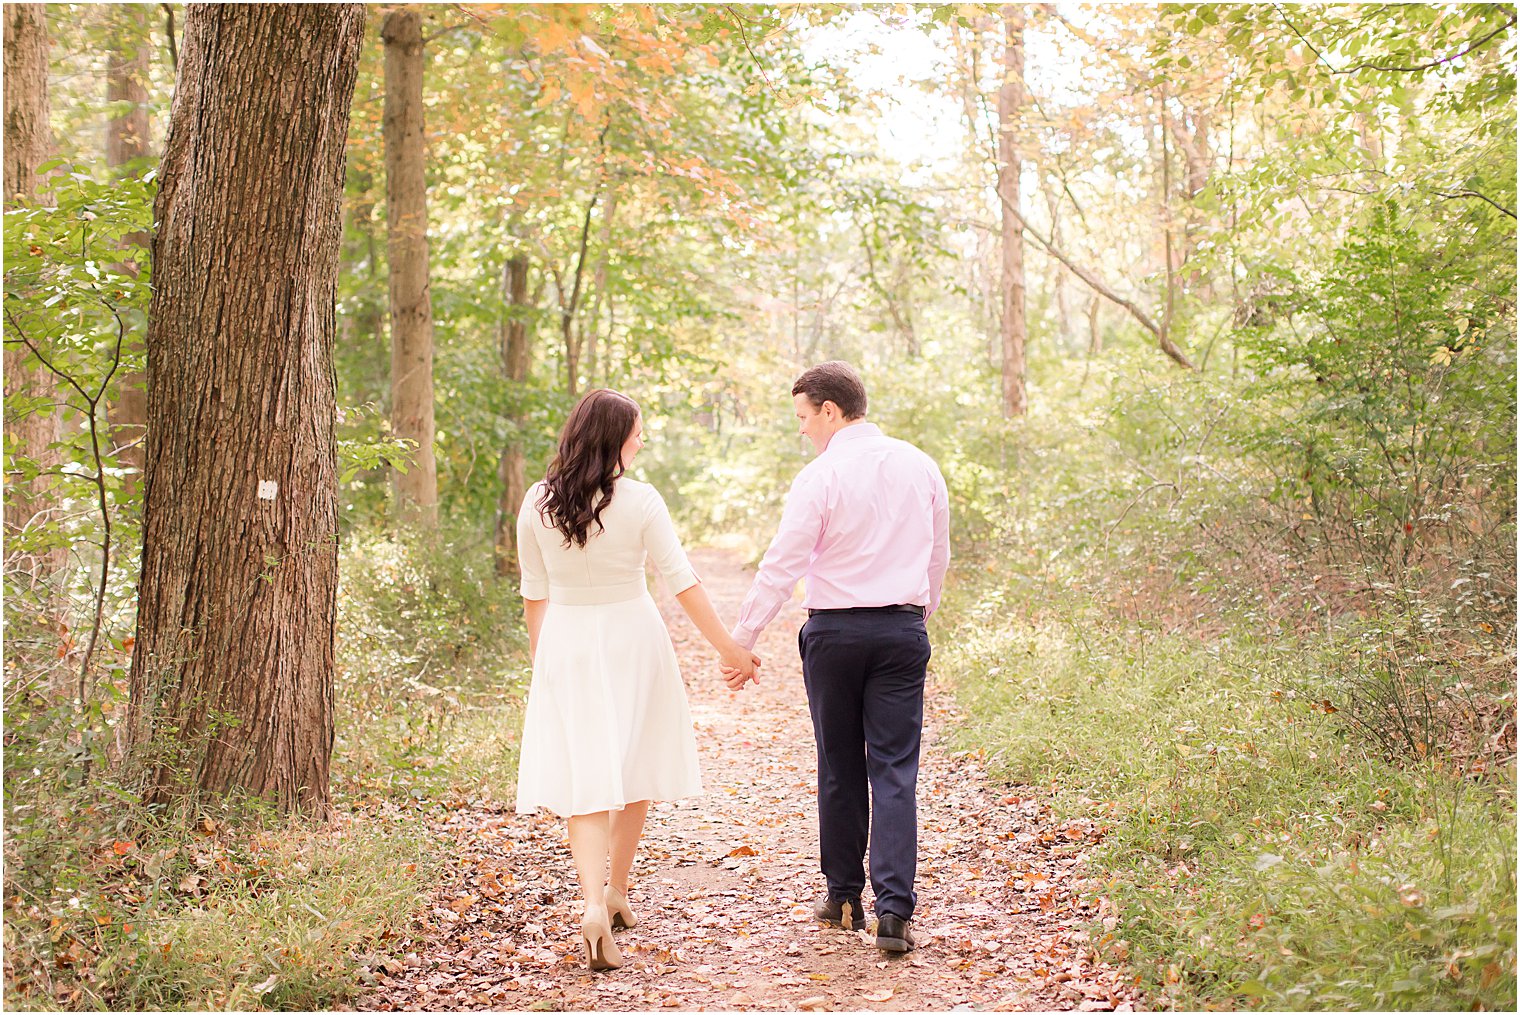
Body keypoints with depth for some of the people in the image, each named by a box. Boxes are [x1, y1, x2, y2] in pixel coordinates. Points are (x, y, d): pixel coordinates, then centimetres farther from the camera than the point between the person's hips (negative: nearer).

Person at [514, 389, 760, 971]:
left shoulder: (537, 503, -1)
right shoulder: (639, 500, -10)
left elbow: (534, 591, 6)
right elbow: (682, 582, -8)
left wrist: (540, 658, 17)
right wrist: (728, 647, -2)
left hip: (566, 642, 1)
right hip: (631, 639, -1)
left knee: (584, 776, 0)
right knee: (635, 767, 17)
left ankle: (593, 904, -18)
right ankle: (617, 891, 29)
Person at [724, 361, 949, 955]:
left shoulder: (821, 476, -9)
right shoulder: (919, 466, 7)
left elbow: (782, 567, -11)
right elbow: (938, 555, 16)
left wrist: (740, 643, -6)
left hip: (835, 631, -3)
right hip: (903, 629, 3)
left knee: (839, 768, 11)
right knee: (894, 770, 2)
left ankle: (843, 898, 20)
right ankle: (894, 909, -6)